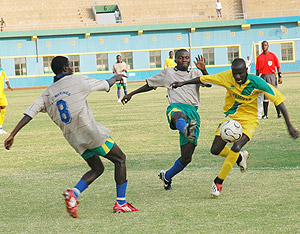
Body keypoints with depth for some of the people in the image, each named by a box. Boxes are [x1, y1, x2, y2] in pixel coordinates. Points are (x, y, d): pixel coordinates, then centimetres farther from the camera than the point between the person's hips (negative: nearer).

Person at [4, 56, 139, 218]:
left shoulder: (48, 93, 9)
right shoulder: (78, 80, -3)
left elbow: (29, 114, 1)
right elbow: (105, 85, 10)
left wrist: (12, 136, 1)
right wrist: (115, 77, 32)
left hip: (73, 138, 6)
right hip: (90, 131, -6)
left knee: (97, 168, 19)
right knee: (120, 159, 9)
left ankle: (74, 193, -5)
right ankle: (121, 203, 7)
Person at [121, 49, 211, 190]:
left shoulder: (195, 74, 25)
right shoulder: (168, 73, 25)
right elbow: (150, 85, 37)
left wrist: (203, 70, -11)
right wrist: (131, 94, 35)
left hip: (193, 111, 2)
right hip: (176, 107, -2)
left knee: (186, 158, -5)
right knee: (179, 115, -46)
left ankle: (167, 176, 20)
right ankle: (186, 130, -83)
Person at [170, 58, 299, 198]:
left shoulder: (256, 83, -23)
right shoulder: (227, 77, -14)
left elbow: (278, 99, -17)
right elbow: (204, 79, 2)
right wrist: (183, 83, 6)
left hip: (250, 119, -4)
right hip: (231, 116, 4)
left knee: (236, 147, -28)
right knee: (215, 150, -4)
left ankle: (218, 182, -11)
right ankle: (240, 158, 29)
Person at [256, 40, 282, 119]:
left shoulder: (272, 55, 2)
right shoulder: (259, 57, 9)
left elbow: (278, 66, 3)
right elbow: (257, 69, 13)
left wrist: (280, 77, -4)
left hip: (271, 75, -3)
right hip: (263, 76, 3)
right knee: (264, 95, 4)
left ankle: (278, 113, -1)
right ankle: (265, 114, 8)